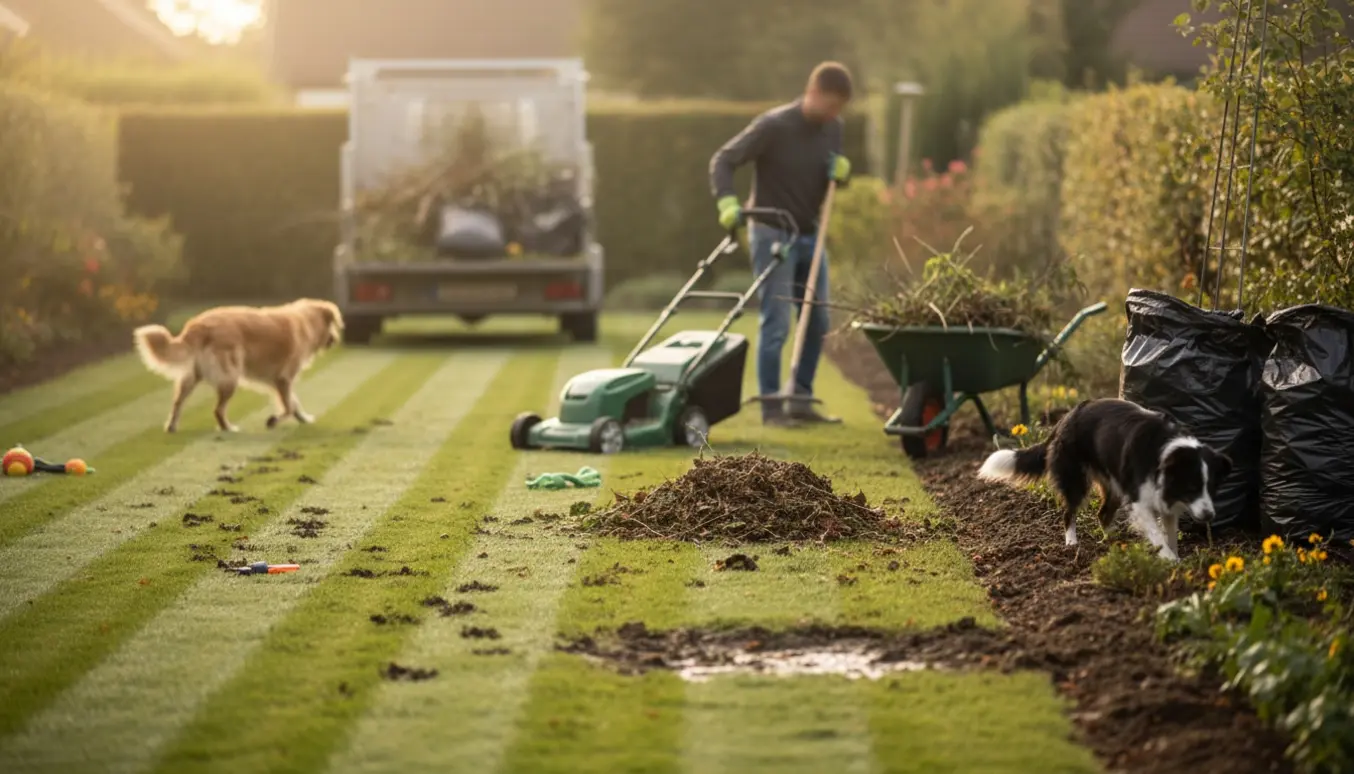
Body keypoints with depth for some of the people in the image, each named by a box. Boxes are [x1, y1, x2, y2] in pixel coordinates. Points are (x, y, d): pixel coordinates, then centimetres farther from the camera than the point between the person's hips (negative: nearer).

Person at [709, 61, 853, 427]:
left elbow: (836, 174, 15)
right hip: (773, 233, -7)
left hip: (810, 234, 7)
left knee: (818, 321, 9)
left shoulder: (832, 129, 2)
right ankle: (771, 408, -3)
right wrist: (727, 201, -34)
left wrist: (842, 171, -10)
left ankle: (801, 400, 18)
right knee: (776, 322, -9)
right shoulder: (774, 126, -17)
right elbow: (724, 159, -18)